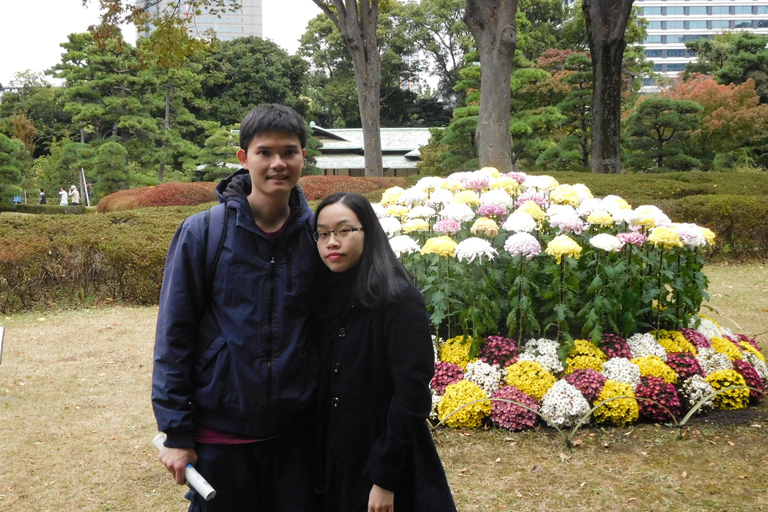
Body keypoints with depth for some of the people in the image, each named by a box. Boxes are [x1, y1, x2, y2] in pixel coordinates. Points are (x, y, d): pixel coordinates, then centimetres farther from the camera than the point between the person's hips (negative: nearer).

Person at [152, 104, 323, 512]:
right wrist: (176, 433, -7)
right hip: (220, 431, -2)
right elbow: (173, 336, -5)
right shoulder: (202, 232, -8)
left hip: (297, 431, 2)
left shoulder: (316, 234, 0)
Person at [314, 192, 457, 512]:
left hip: (389, 463, -6)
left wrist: (385, 478, -19)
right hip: (337, 463, 6)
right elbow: (325, 388, 7)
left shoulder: (399, 299, -15)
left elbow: (411, 396, -18)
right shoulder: (327, 298, 5)